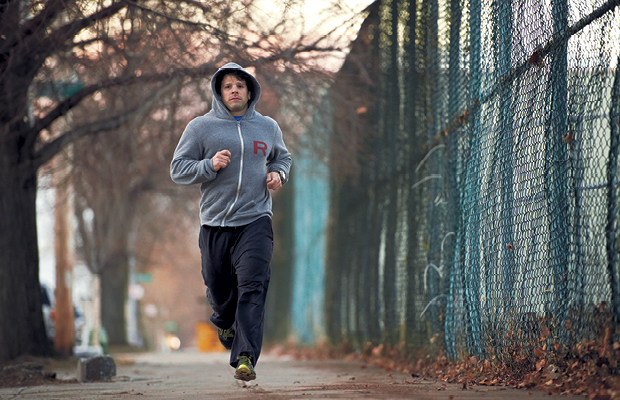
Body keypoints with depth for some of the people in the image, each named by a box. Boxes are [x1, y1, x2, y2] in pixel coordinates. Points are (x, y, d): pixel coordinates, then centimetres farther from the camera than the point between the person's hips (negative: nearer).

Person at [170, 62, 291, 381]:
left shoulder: (268, 127, 11)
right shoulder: (200, 127, 3)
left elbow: (282, 156, 29)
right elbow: (178, 169, 2)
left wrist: (278, 173, 6)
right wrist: (209, 166, -15)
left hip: (255, 220, 0)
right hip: (215, 223, 0)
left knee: (252, 287, -16)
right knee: (220, 291, 9)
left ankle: (245, 357, -19)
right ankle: (224, 321, 45)